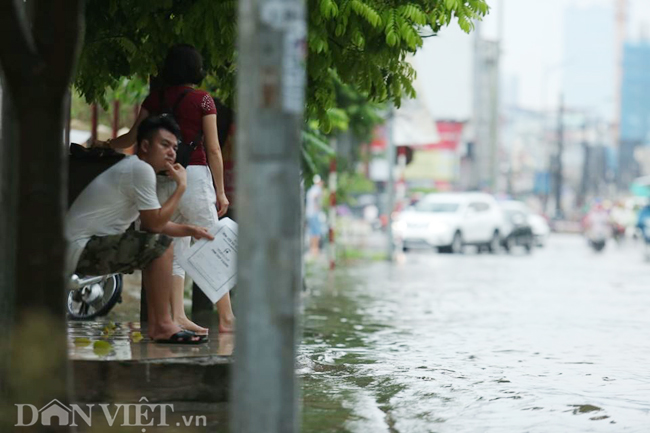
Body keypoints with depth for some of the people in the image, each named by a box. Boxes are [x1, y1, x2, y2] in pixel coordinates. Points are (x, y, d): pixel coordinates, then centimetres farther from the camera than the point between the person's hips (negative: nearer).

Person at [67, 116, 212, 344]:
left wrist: (189, 230, 9)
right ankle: (163, 325, -15)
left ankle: (155, 324, 13)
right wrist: (181, 186, -8)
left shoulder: (132, 167, 17)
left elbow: (149, 223, 21)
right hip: (81, 249, -11)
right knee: (160, 246, -20)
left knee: (157, 248, 19)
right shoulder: (142, 170, -15)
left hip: (88, 247, 11)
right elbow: (154, 223, -15)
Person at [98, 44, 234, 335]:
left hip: (162, 178, 5)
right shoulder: (202, 100, -4)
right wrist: (220, 191, 1)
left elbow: (133, 137, 13)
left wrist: (106, 145, 30)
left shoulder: (155, 98, 8)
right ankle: (226, 317, 0)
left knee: (175, 249, 9)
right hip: (195, 173, -5)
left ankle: (177, 315, 3)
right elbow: (213, 150, -4)